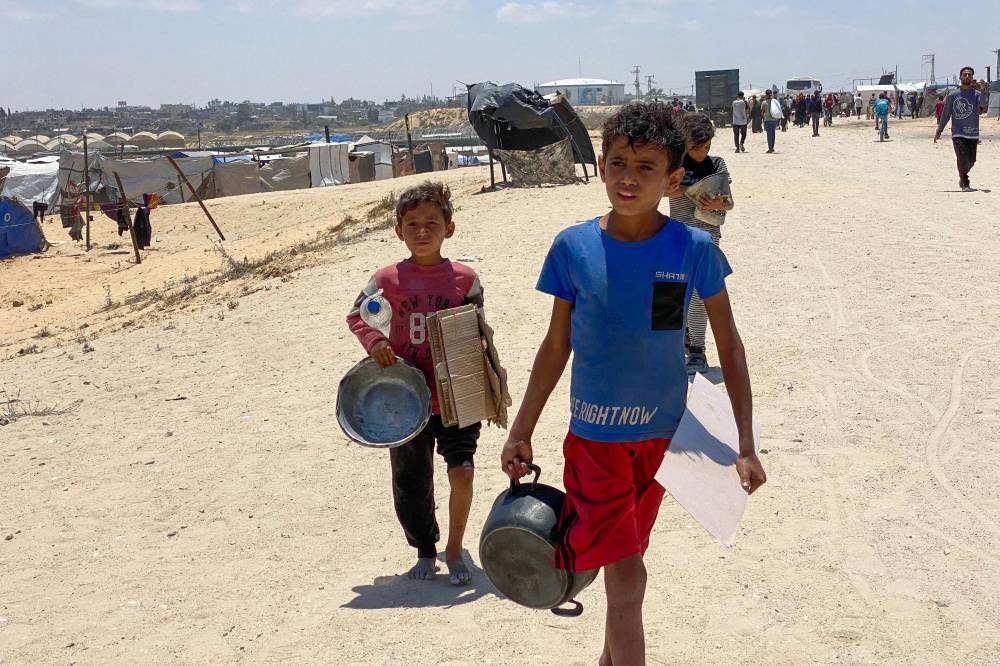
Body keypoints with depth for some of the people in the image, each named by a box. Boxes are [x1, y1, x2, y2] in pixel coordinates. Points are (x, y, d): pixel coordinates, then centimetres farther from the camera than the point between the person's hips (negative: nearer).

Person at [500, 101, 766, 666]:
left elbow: (729, 345, -3)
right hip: (594, 434, -1)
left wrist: (746, 445, -6)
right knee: (626, 573, -6)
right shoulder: (573, 247, -8)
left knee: (624, 562, 18)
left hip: (664, 431, 1)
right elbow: (556, 347, 2)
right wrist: (521, 433, 5)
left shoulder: (694, 249, -10)